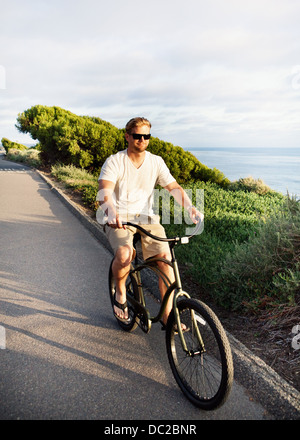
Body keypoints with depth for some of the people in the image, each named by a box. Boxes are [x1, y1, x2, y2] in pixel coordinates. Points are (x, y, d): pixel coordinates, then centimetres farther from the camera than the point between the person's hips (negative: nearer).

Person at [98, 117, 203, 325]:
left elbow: (174, 187, -1)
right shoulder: (115, 161, -5)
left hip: (147, 217, 3)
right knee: (124, 254, -31)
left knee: (165, 256, -17)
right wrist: (112, 212, -42)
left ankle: (167, 314, -1)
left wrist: (190, 208, -20)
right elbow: (105, 192, -20)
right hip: (119, 218, -3)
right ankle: (121, 293, 3)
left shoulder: (156, 162, 6)